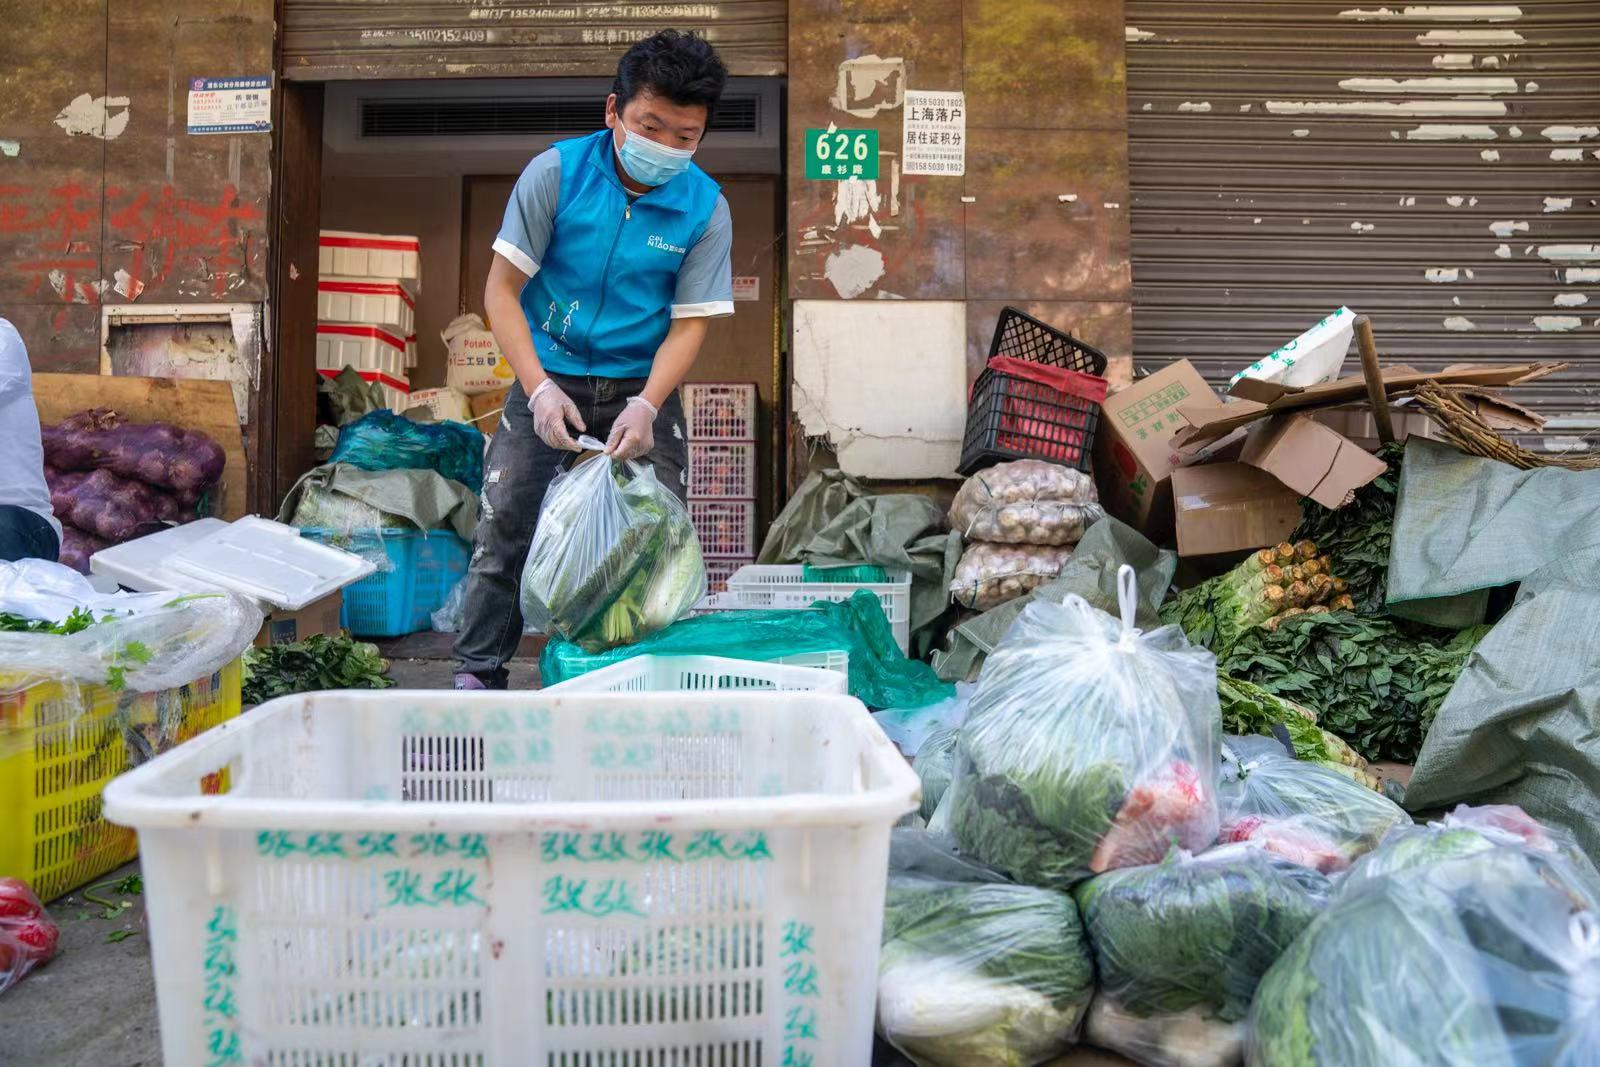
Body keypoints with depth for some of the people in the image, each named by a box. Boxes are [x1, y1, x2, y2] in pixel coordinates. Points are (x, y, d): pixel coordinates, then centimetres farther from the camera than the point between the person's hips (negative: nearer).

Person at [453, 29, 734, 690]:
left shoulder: (707, 208, -8)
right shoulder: (555, 173, -11)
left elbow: (689, 322, -7)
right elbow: (501, 289, -10)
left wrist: (646, 405, -24)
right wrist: (540, 390, -21)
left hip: (641, 389, 1)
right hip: (549, 378, -1)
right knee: (504, 522, -4)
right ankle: (477, 674, 10)